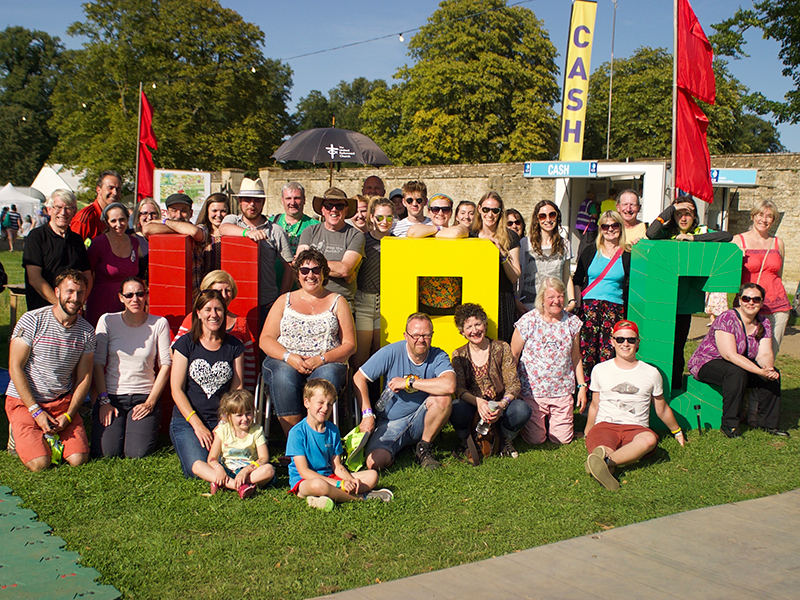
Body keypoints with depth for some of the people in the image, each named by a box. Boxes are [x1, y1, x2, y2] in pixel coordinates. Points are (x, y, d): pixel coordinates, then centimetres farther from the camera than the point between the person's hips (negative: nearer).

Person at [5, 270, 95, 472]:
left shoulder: (86, 332, 1)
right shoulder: (32, 321, -11)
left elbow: (84, 378, 4)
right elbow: (15, 368, -10)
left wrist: (68, 416, -10)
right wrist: (36, 411, -15)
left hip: (63, 402, 3)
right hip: (24, 401, -3)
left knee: (78, 459, -14)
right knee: (40, 463, -19)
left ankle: (50, 436, 17)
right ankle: (20, 435, 14)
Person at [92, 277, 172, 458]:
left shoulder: (159, 324, -2)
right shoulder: (107, 321, -1)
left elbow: (166, 364, -2)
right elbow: (97, 363, 0)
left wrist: (151, 402, -8)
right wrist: (104, 400, -8)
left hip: (145, 396, -1)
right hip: (112, 395, 1)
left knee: (137, 452, -15)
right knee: (106, 452, -14)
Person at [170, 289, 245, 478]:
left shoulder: (234, 346, 8)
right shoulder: (186, 344, 1)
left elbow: (236, 390, 6)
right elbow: (176, 389, -3)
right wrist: (197, 425, -13)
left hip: (222, 420, 1)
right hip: (187, 420, -1)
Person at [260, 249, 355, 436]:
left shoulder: (337, 302, 13)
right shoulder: (285, 301, 17)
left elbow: (349, 345, 6)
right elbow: (265, 339, 8)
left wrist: (322, 359, -13)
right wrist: (289, 357, -12)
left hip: (328, 363, -1)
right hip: (284, 362, 1)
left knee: (327, 376, -36)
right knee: (284, 376, -35)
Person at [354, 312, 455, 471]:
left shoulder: (438, 356, -9)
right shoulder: (392, 352, -10)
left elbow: (449, 386, -31)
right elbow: (359, 378, -4)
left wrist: (408, 382, -25)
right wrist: (367, 414, -14)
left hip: (420, 421, 1)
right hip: (390, 422, -1)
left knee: (443, 398, -29)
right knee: (374, 463, -28)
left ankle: (424, 448, -6)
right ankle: (396, 450, 9)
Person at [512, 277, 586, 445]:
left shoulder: (572, 322, 3)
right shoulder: (528, 321, -8)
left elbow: (576, 357, 13)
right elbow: (513, 356, -2)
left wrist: (582, 386, 9)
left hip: (562, 391, 3)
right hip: (532, 391, -3)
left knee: (562, 439, 2)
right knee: (535, 439, -3)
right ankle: (523, 421, 31)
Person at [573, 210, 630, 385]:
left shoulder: (627, 256, 8)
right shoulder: (590, 252, 10)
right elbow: (577, 280, 12)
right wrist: (578, 303, 5)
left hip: (615, 307, 0)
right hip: (589, 306, 0)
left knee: (609, 350, -7)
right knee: (586, 347, -6)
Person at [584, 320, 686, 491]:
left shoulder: (651, 373, 12)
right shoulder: (600, 370, 13)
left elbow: (662, 409, 25)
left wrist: (677, 432, 35)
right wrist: (587, 433, 27)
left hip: (636, 428, -1)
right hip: (604, 426, 1)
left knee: (649, 439, -41)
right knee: (602, 449, -39)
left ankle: (606, 461, -54)